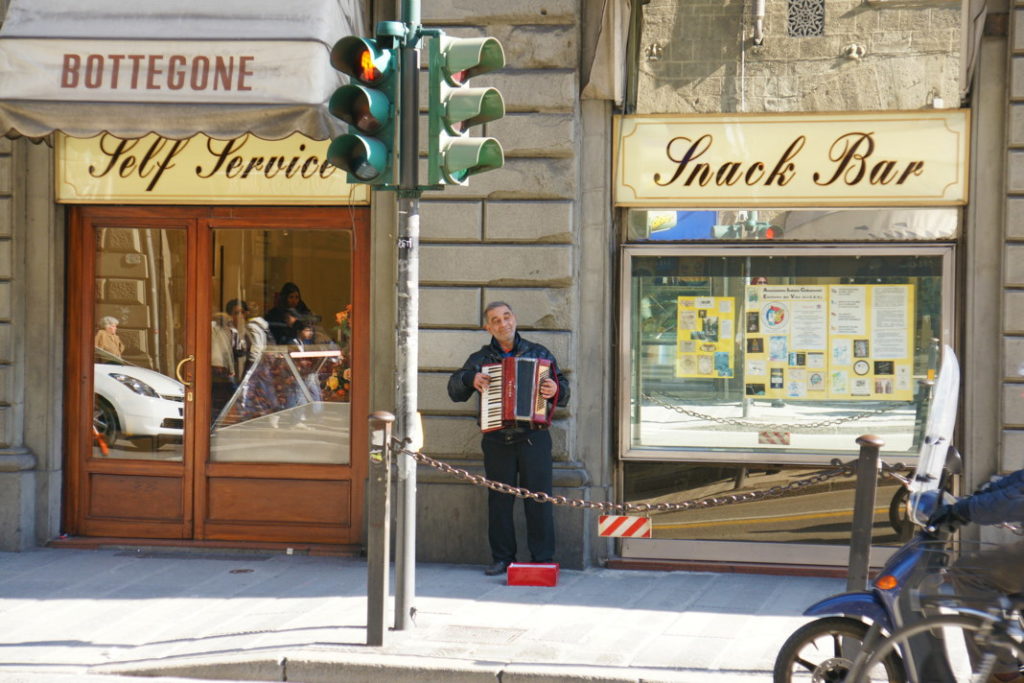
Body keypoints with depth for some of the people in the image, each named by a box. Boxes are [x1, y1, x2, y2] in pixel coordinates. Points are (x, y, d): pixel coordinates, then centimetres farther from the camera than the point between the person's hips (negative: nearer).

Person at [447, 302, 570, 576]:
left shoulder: (538, 354, 9)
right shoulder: (481, 358, 12)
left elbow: (563, 390, 4)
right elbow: (454, 389, 10)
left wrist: (556, 390, -19)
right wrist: (470, 379, -10)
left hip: (533, 437, -1)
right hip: (497, 440, 1)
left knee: (538, 499, -4)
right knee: (499, 501, 3)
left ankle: (543, 558, 1)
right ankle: (502, 558, 10)